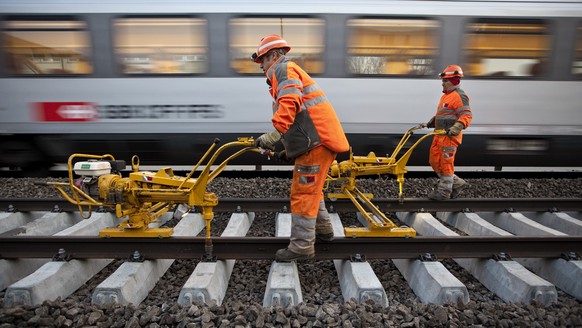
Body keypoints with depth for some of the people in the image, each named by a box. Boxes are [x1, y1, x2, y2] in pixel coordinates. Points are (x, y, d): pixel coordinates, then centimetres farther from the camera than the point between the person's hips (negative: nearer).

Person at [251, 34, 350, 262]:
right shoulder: (294, 73, 31)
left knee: (303, 192, -6)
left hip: (316, 141, -10)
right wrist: (290, 151, 28)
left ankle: (302, 246, 2)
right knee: (311, 188, 22)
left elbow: (290, 102, -22)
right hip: (319, 140, 10)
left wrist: (275, 133, -28)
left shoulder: (283, 69, -1)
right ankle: (322, 229, 36)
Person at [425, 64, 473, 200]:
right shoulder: (446, 95, 19)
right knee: (434, 161, 13)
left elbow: (466, 115, -21)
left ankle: (444, 193, 9)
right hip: (439, 135, 10)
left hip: (449, 136, -10)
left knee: (446, 164, -3)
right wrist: (433, 121, 22)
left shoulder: (459, 96, -12)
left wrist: (457, 127, -34)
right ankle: (457, 183, 24)